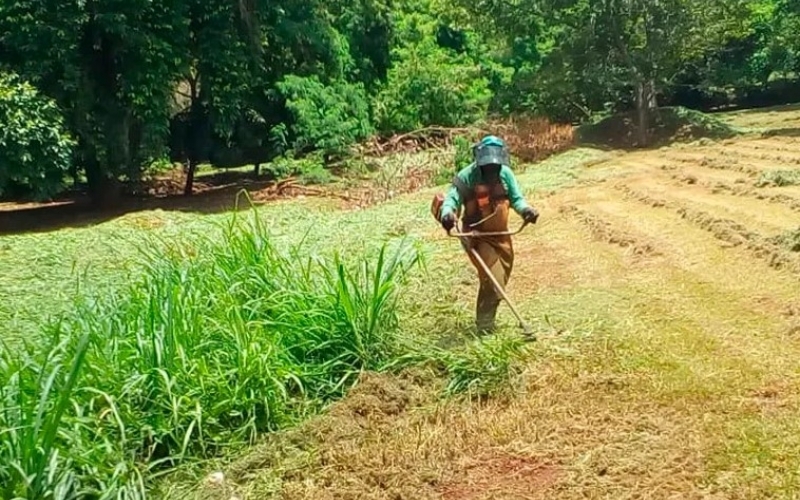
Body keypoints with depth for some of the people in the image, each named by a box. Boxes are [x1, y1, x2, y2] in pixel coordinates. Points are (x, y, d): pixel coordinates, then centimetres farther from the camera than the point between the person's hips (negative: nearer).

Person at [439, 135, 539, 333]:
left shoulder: (505, 173, -5)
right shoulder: (467, 176, -17)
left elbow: (516, 198, -2)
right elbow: (452, 197, -21)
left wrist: (526, 210, -25)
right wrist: (447, 213, -44)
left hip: (500, 234, 6)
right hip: (477, 235, -6)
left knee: (501, 278, 18)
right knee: (493, 280, -16)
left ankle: (486, 319, 40)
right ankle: (484, 327, -1)